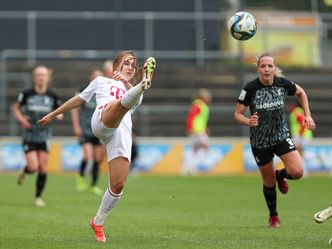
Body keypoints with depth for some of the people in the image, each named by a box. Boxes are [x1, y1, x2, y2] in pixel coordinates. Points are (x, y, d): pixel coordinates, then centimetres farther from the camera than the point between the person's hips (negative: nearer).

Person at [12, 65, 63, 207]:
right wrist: (21, 119, -10)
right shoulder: (26, 94, -7)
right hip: (29, 136, -2)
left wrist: (59, 116, -12)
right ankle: (23, 172, 26)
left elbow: (59, 112, 12)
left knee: (43, 168, -3)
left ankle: (38, 197, 12)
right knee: (33, 167, -12)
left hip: (44, 137, 2)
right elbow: (16, 108, 8)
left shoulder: (52, 96, -2)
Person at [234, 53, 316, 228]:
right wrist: (248, 121, -34)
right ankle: (273, 216, 35)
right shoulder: (250, 88, -18)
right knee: (269, 182, 8)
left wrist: (307, 115, 3)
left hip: (281, 136, 2)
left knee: (297, 172, -17)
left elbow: (301, 93, 11)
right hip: (260, 141, -2)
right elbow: (237, 114, -13)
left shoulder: (283, 83, -10)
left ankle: (280, 175, 21)